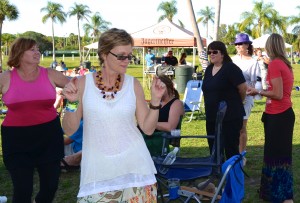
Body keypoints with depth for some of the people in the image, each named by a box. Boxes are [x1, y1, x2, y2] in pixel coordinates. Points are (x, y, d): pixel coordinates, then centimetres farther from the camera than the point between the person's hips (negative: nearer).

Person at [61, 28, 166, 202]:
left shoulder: (133, 84, -1)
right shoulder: (83, 83, -5)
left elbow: (148, 128, 1)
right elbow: (69, 130, -2)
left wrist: (156, 99, -11)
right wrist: (72, 103, -18)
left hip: (134, 166, 1)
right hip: (98, 170, -1)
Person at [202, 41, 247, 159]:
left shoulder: (231, 68, -12)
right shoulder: (209, 69, 11)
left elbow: (243, 88, -13)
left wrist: (236, 102, 3)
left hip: (230, 117, -8)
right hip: (212, 117, 8)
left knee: (231, 149, -1)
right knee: (213, 149, 13)